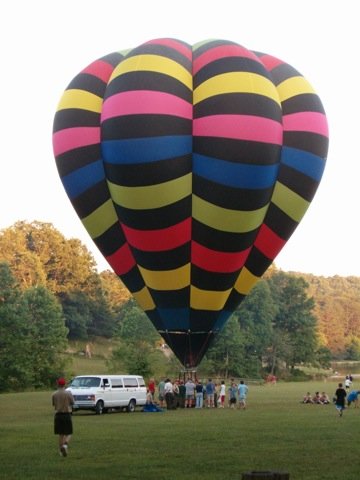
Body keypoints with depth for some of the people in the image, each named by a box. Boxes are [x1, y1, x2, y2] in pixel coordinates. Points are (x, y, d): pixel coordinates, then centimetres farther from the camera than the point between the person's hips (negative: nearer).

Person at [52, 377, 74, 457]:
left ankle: (61, 450, 14)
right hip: (67, 414, -3)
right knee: (68, 434, 5)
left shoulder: (54, 394, -3)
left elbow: (53, 404, 5)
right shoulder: (68, 393, -9)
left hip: (58, 415, 3)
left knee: (60, 434, 12)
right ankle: (65, 445, -21)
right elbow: (72, 403, 0)